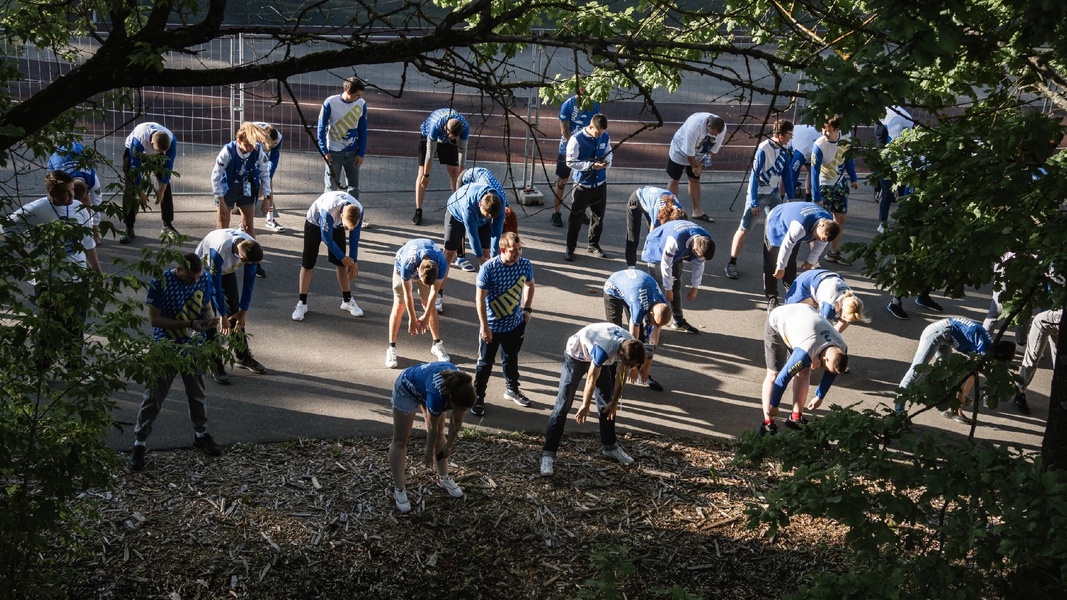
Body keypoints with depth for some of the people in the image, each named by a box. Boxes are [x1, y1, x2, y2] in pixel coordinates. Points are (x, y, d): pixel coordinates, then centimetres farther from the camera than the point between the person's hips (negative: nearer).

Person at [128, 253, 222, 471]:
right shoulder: (160, 283, -21)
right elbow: (154, 319, -19)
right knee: (153, 397, 3)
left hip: (194, 347, 4)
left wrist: (210, 318, -17)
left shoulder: (204, 280, -8)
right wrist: (188, 324, -26)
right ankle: (139, 444, 13)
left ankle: (201, 434, 39)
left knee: (197, 393, 19)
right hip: (166, 348, -4)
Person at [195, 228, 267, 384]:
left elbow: (249, 282, -16)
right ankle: (215, 366, -5)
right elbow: (216, 285, -33)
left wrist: (243, 311, -12)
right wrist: (223, 316, -24)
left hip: (227, 269, 5)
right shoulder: (220, 250, -44)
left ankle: (243, 356, 23)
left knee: (235, 310, 8)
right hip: (205, 268, -5)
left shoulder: (252, 248, -28)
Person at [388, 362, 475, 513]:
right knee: (400, 440, -1)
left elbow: (456, 422, -10)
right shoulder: (437, 393, -43)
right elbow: (432, 429, -24)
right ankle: (399, 489, 3)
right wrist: (429, 453, -9)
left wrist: (449, 445, -1)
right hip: (407, 388, -6)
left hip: (426, 384, 6)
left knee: (440, 434, 9)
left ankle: (443, 478, 22)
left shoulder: (461, 390, -29)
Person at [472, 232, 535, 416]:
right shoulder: (489, 268, -25)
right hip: (492, 325, -4)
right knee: (485, 363, 9)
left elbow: (529, 285, 11)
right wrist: (484, 325, -17)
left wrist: (527, 308, 7)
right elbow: (480, 298, -18)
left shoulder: (525, 265, -12)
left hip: (515, 323, 4)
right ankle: (478, 397, 23)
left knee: (511, 359, 24)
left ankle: (512, 390, 44)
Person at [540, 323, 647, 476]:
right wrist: (585, 406, -12)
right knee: (563, 405, -10)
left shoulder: (631, 346, -22)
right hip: (576, 356, -6)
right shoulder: (604, 349, -42)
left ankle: (610, 446, 26)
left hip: (598, 358, 7)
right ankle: (548, 454, -10)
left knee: (606, 403, 10)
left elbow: (621, 374, -4)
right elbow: (591, 379, -27)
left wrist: (615, 401, 4)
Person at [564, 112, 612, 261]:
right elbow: (570, 162, -17)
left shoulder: (605, 137, -3)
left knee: (599, 216, 15)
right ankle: (570, 249, 15)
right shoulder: (576, 139, -18)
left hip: (600, 183, 5)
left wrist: (607, 162, -13)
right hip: (582, 184, -5)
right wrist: (591, 165, -24)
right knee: (576, 217, 3)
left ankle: (593, 245, 33)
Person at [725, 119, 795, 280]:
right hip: (758, 194, -6)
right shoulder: (763, 150, -24)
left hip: (774, 193, 6)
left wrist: (790, 196, 9)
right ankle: (732, 263, 2)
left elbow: (787, 173, 7)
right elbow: (754, 176, -20)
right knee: (744, 228, -4)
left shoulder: (785, 149, -5)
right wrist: (753, 202, -19)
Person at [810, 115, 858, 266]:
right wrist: (816, 197, -26)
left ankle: (834, 253, 29)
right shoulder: (819, 145, -29)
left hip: (840, 183, 6)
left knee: (840, 218, 14)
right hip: (824, 185, -6)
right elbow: (815, 173, -26)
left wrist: (853, 178, 11)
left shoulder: (845, 138, -14)